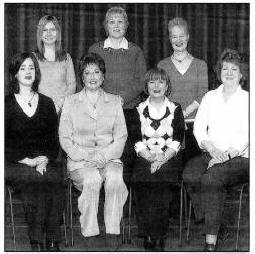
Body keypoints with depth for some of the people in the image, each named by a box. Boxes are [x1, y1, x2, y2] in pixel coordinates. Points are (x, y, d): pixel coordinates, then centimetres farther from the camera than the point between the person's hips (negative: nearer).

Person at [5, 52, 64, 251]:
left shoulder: (47, 103, 17)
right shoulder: (7, 104, 7)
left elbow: (54, 141, 13)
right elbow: (5, 145, 0)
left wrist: (45, 160, -8)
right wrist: (28, 161, -13)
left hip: (43, 161, 2)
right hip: (15, 164, -2)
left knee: (55, 179, -32)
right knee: (34, 180, -35)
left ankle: (53, 242, -31)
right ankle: (36, 242, -32)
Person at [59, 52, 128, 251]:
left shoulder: (114, 101, 13)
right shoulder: (71, 102, 10)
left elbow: (121, 137, 7)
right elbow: (65, 138, 5)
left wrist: (103, 156, -11)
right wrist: (85, 156, -11)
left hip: (109, 158, 1)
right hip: (80, 161, -1)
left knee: (115, 177, -33)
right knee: (92, 179, -34)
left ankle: (113, 232, -28)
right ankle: (89, 233, -27)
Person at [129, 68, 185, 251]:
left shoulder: (175, 109, 12)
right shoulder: (140, 109, 15)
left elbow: (178, 139, 2)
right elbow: (135, 139, 6)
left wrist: (164, 157, -14)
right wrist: (148, 155, -13)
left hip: (169, 159, -1)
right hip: (145, 159, 1)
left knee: (162, 180, -32)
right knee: (142, 181, -30)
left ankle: (159, 237, -23)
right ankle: (148, 236, -22)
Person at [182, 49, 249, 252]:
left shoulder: (247, 99, 7)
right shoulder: (210, 97, 19)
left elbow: (246, 136, -4)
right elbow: (199, 128, 9)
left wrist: (227, 155, -17)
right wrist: (212, 148, -10)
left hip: (238, 157, -4)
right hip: (210, 154, 4)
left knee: (211, 178, -32)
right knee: (190, 175, -28)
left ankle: (211, 241, -30)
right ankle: (207, 221, -16)